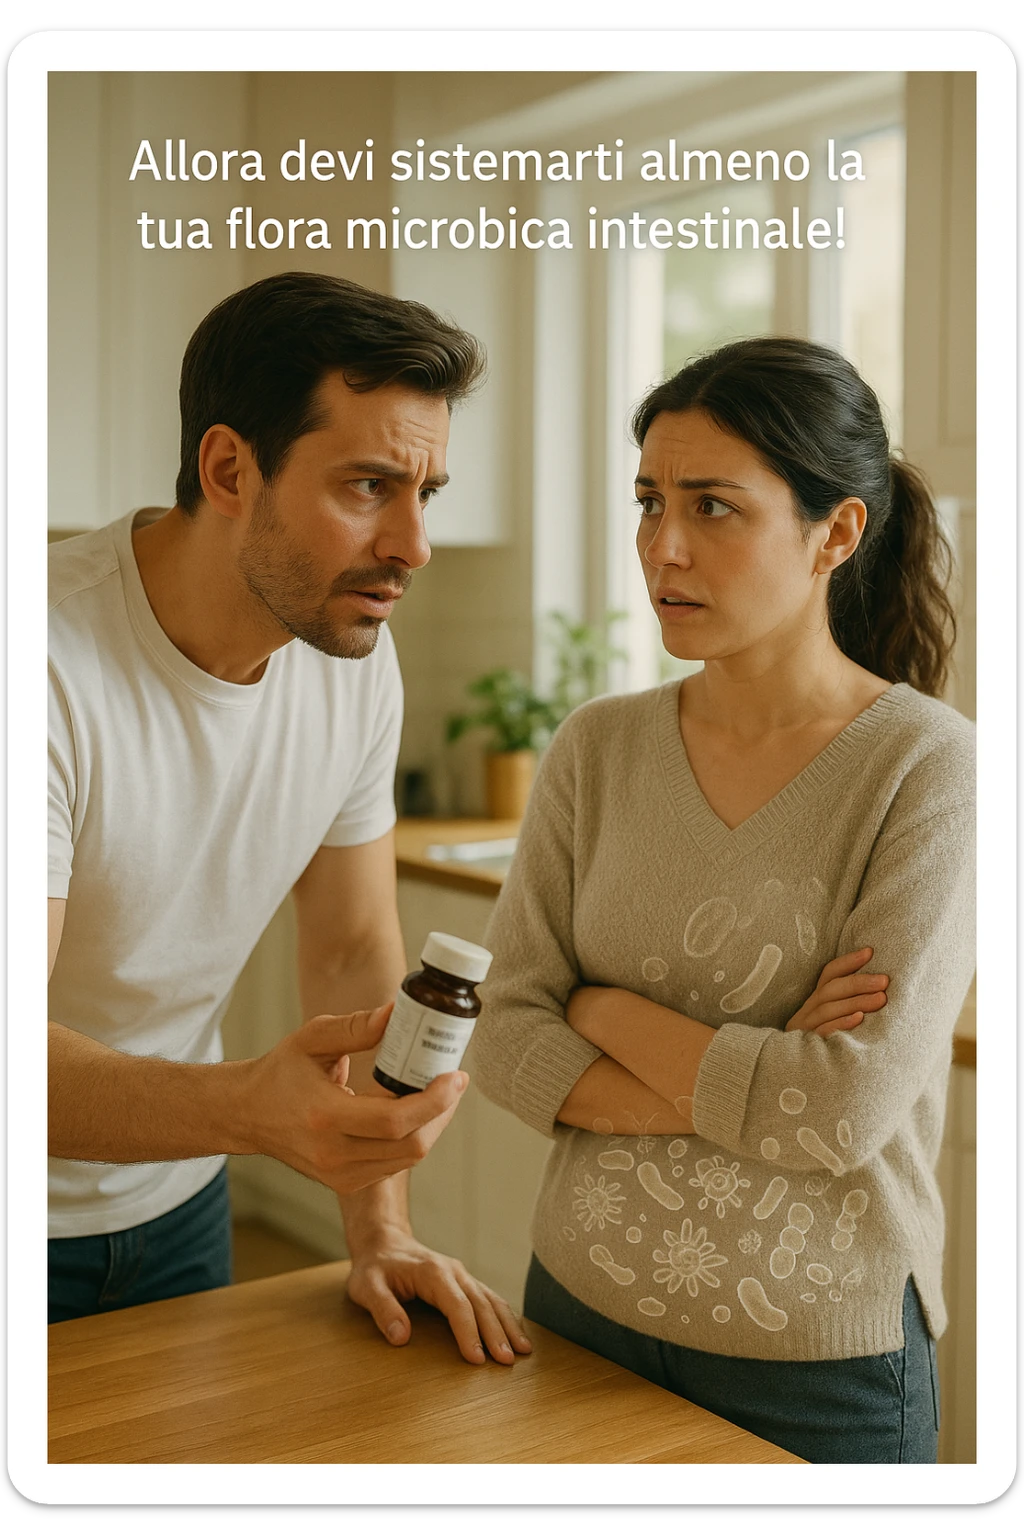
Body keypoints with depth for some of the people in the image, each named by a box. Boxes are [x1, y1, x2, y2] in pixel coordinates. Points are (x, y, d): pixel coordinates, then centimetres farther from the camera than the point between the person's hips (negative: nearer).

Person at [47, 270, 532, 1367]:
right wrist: (247, 1107, -50)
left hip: (175, 1194, 5)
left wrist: (380, 1232, -7)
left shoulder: (358, 659, -9)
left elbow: (355, 949, -1)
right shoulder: (52, 666, -29)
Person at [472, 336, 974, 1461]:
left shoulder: (929, 768, -15)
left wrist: (603, 1008, -11)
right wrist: (741, 1085, -18)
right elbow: (506, 1038, -6)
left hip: (817, 1364, -3)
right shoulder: (598, 750, -2)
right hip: (582, 1304, 4)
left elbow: (844, 1113, -21)